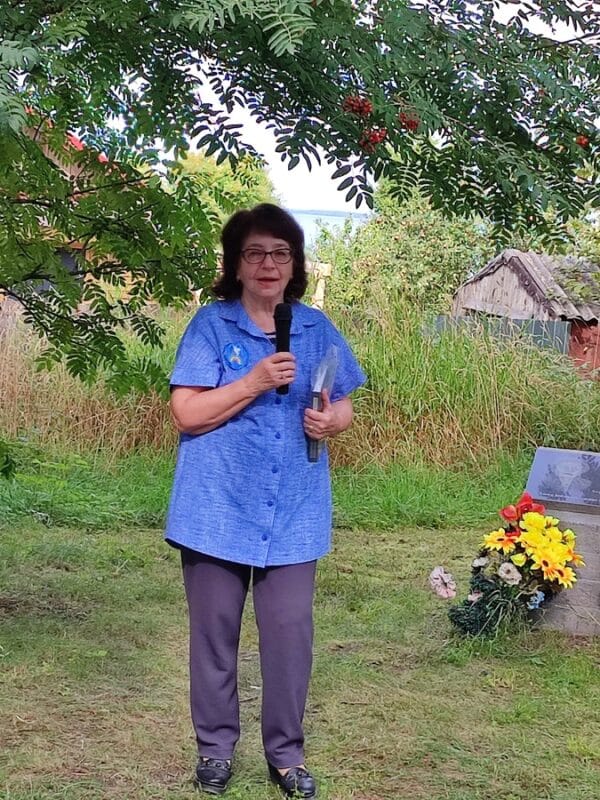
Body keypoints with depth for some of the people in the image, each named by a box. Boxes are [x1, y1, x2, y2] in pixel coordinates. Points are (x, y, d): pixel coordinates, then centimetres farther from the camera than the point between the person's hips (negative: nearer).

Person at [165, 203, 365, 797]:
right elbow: (186, 413, -10)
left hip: (293, 510, 2)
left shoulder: (316, 329, 7)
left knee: (290, 631, 2)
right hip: (218, 507, -2)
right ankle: (215, 747, 21)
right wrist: (256, 382, -20)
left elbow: (343, 406, 15)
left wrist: (331, 420, -9)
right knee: (215, 629, 7)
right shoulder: (211, 325, -3)